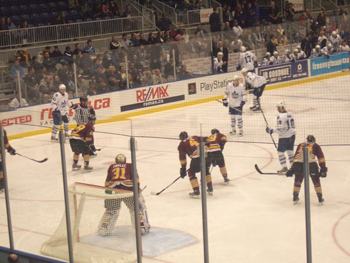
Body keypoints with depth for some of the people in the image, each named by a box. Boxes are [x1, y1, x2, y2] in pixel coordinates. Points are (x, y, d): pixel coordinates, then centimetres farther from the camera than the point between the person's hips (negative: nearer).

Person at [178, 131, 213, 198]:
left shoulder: (181, 144, 16)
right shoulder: (195, 137, 27)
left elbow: (182, 156, 12)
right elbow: (206, 140, 22)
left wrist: (183, 169, 16)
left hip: (196, 157, -5)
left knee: (191, 172, 14)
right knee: (206, 170, 29)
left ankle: (196, 192, 6)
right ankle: (210, 189, 33)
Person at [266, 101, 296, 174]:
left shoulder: (280, 116, -18)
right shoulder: (290, 114, 7)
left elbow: (280, 129, -21)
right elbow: (293, 126, 13)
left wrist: (271, 131, -14)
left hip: (284, 137, -8)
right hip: (292, 135, 8)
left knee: (280, 152, 2)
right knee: (290, 151, 16)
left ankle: (284, 168, -1)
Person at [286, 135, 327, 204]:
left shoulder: (300, 145, 32)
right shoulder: (315, 146, 25)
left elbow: (295, 157, 29)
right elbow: (321, 157, 17)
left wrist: (292, 168, 29)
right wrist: (323, 169, 15)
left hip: (298, 163, 2)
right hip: (311, 163, -2)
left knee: (298, 179, 22)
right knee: (316, 180, 13)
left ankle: (295, 197, 27)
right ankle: (320, 198, 15)